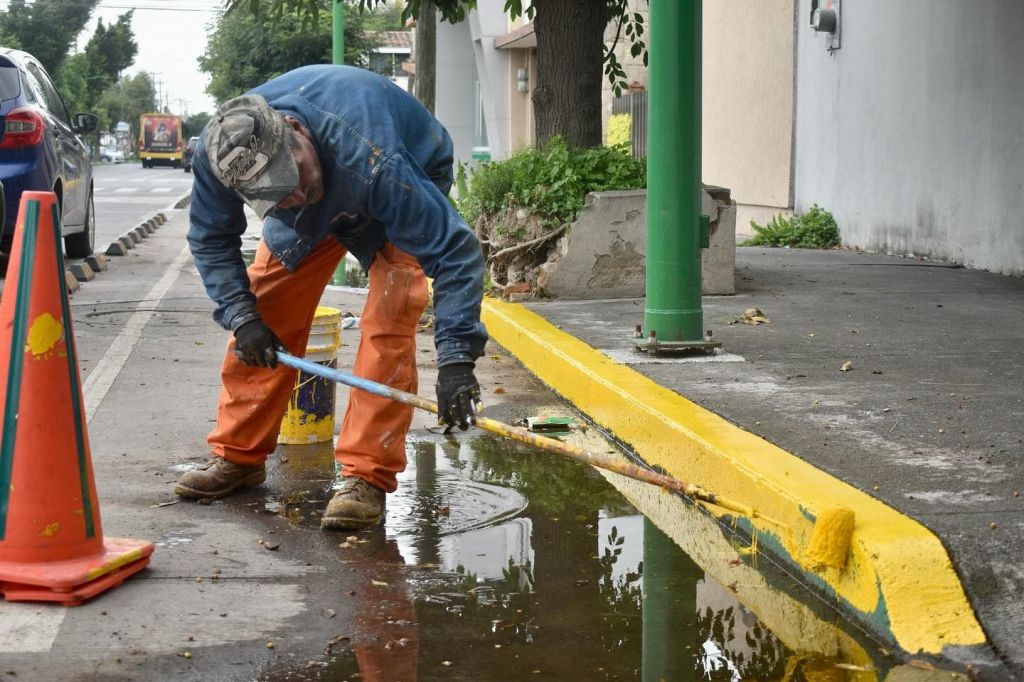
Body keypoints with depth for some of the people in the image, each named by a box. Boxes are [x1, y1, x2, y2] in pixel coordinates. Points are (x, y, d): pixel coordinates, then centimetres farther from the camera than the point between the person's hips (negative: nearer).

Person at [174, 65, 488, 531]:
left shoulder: (372, 161, -47)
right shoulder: (217, 153, -31)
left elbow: (455, 248, -43)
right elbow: (211, 237, -9)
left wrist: (456, 359, -48)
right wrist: (241, 316, -20)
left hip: (415, 175, -4)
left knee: (387, 324, -21)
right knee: (266, 310, -2)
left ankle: (365, 475, -15)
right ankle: (238, 454, 14)